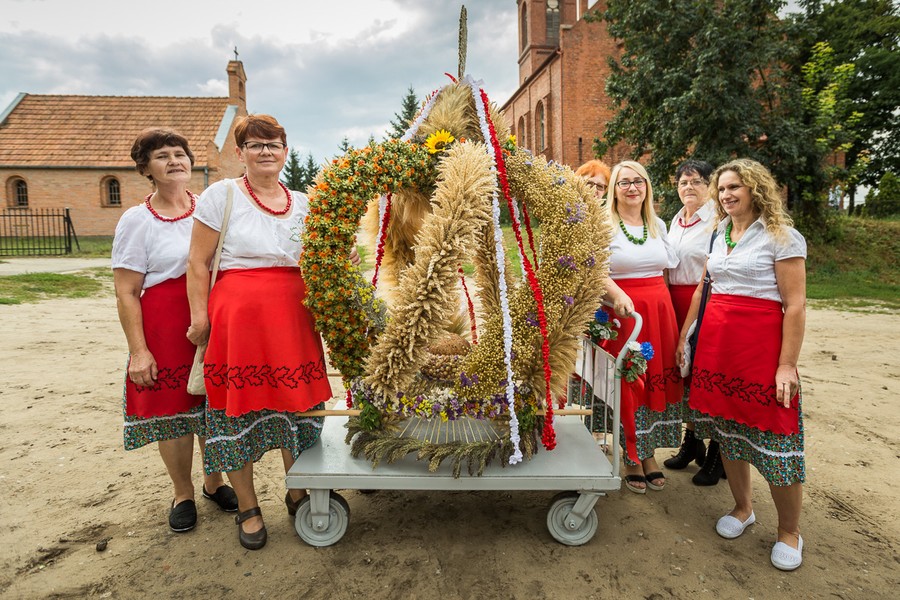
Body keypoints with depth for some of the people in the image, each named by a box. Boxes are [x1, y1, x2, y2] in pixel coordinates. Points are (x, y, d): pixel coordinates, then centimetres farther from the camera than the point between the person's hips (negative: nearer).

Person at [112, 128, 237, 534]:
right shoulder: (137, 220, -2)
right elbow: (126, 293, -4)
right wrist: (138, 350, -9)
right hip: (166, 329, -2)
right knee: (173, 410, 6)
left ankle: (214, 482, 33)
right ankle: (183, 494, 28)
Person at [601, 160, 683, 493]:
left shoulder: (658, 225, 14)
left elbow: (667, 270, 19)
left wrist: (668, 309, 10)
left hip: (659, 312, 5)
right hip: (623, 312, -5)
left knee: (658, 380, 9)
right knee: (627, 382, 1)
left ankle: (649, 453, 27)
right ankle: (631, 458, 19)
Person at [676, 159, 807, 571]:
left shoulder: (781, 236, -6)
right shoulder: (720, 234, 12)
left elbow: (795, 305, -10)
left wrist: (787, 365, -15)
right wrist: (685, 335, 14)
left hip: (761, 343, -6)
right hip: (716, 342, 6)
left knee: (772, 436, 0)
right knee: (726, 428, 13)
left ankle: (789, 532, 21)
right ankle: (742, 509, 33)